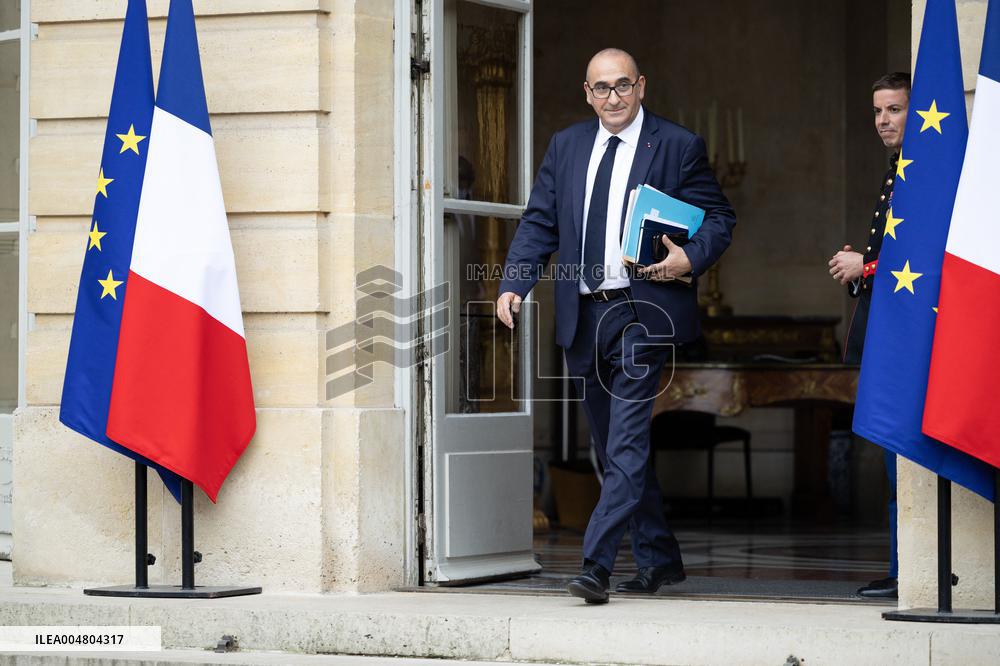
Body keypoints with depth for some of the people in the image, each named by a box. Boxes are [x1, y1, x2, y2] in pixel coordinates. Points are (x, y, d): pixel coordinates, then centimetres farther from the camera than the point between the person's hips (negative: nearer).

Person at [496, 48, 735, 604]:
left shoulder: (679, 146, 1)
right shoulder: (566, 147, 13)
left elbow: (719, 218, 2)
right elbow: (540, 222, 11)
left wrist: (691, 257, -17)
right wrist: (514, 283, -4)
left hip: (643, 311, -6)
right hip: (585, 316, 6)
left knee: (626, 446, -14)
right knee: (614, 449, 12)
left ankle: (597, 566, -18)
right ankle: (660, 560, 24)